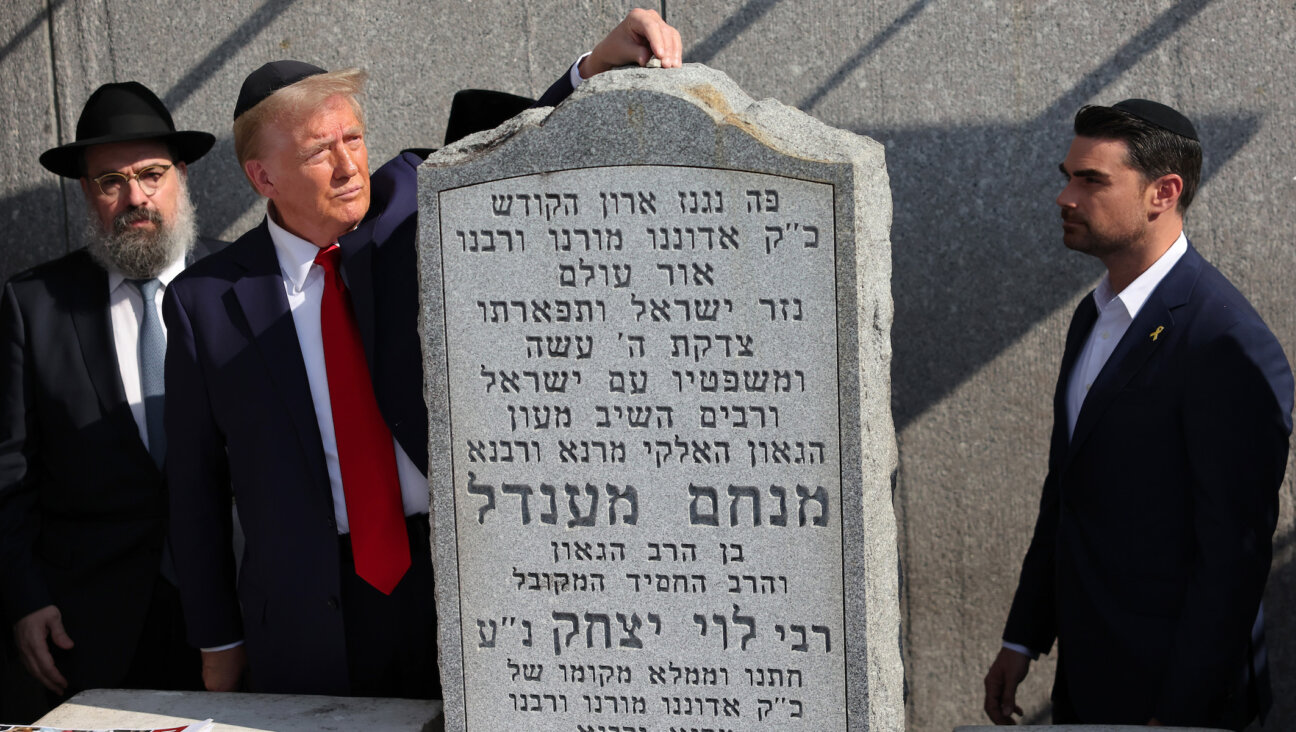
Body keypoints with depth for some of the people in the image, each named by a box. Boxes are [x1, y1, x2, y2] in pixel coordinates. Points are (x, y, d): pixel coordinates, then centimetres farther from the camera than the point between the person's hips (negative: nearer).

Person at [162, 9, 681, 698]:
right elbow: (195, 485, 2)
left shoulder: (408, 204, 2)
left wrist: (597, 66, -28)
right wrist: (217, 643, 4)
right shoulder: (205, 302, -2)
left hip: (464, 571, 1)